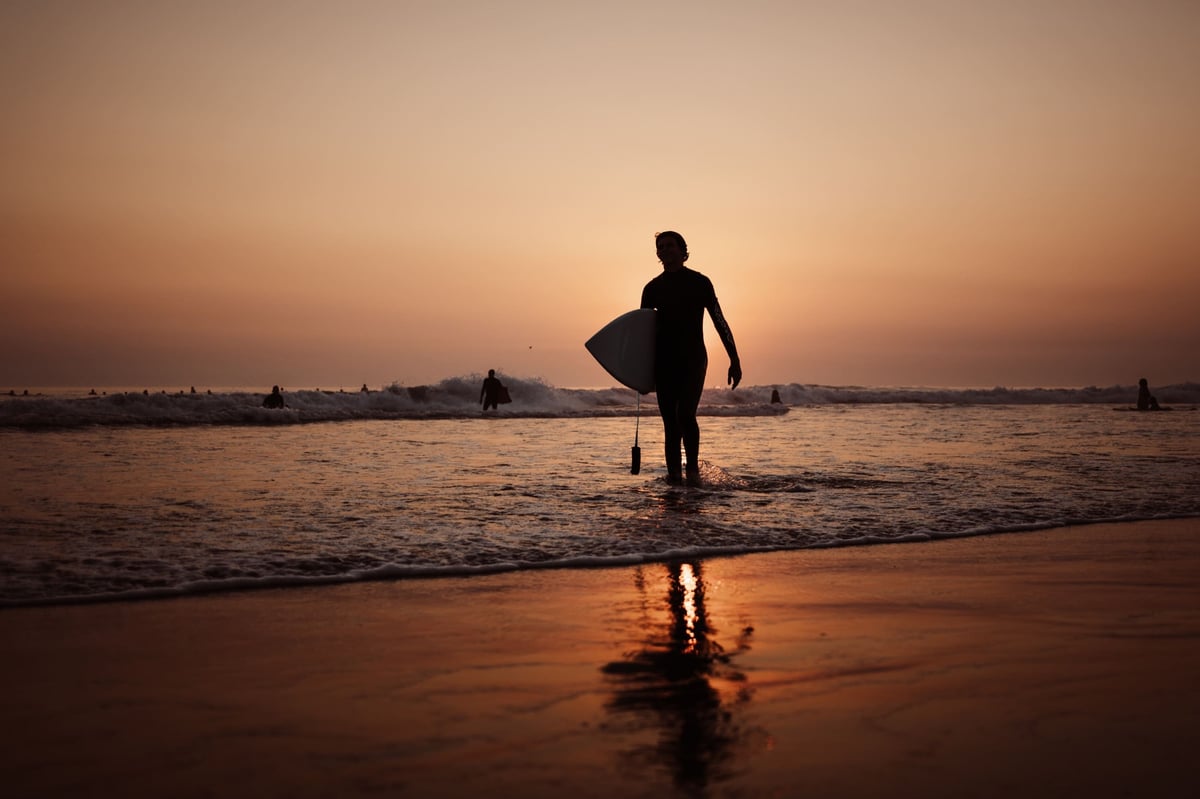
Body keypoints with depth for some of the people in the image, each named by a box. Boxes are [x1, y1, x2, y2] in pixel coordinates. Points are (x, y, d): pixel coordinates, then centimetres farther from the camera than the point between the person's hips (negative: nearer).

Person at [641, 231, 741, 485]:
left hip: (693, 359, -3)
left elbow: (719, 321, 0)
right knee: (670, 422, 1)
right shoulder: (652, 288, 10)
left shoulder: (700, 283, 1)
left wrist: (735, 359, -6)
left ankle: (693, 467, -1)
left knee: (685, 414, -18)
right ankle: (674, 474, 6)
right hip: (664, 362, 3)